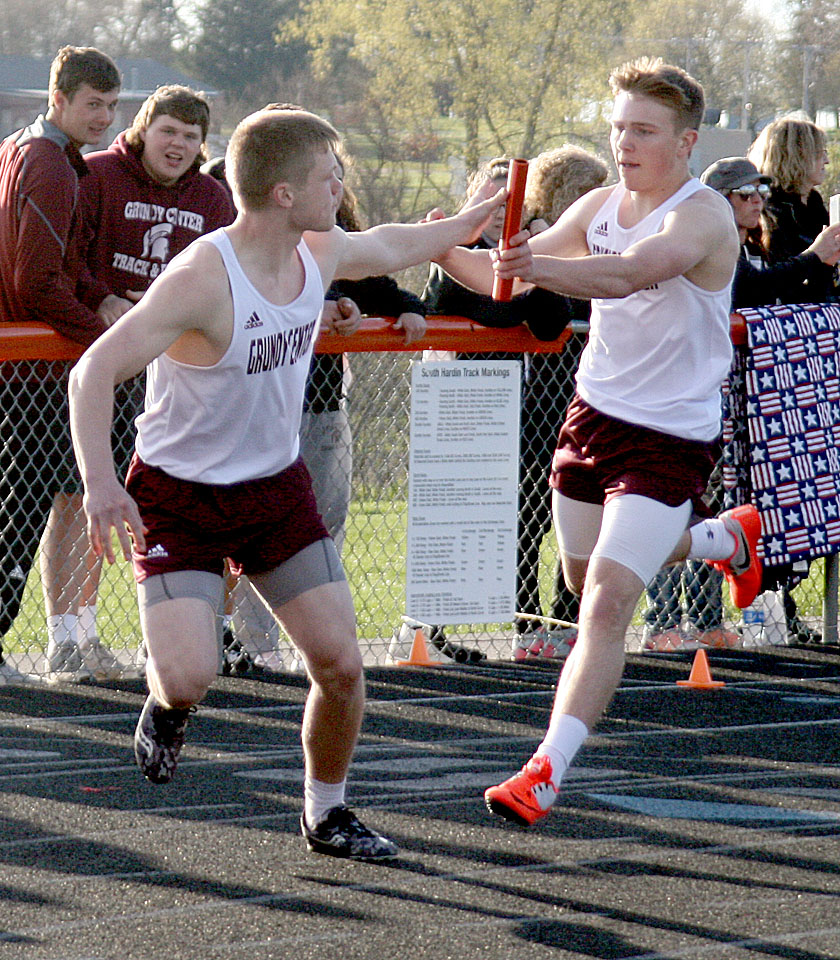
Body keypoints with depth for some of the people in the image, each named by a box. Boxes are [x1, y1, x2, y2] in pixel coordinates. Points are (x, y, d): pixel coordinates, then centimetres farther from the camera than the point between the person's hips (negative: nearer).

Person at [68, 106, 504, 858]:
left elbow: (389, 247, 22)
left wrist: (466, 225, 30)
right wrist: (100, 482, -41)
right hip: (178, 498, -6)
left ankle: (326, 815, 22)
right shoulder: (202, 280, -28)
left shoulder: (320, 254, -4)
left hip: (278, 487, 6)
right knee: (190, 677, -21)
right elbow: (95, 371, -30)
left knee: (341, 665, -1)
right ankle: (166, 703, 18)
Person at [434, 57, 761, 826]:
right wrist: (449, 253, -11)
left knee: (608, 604, -17)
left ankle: (545, 775, -19)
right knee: (588, 579, 25)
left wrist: (538, 266, -56)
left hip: (671, 437, -8)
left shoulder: (703, 216, -20)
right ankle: (726, 538, 52)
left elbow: (629, 273, -40)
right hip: (594, 415, 8)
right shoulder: (601, 207, 4)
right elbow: (505, 276, 10)